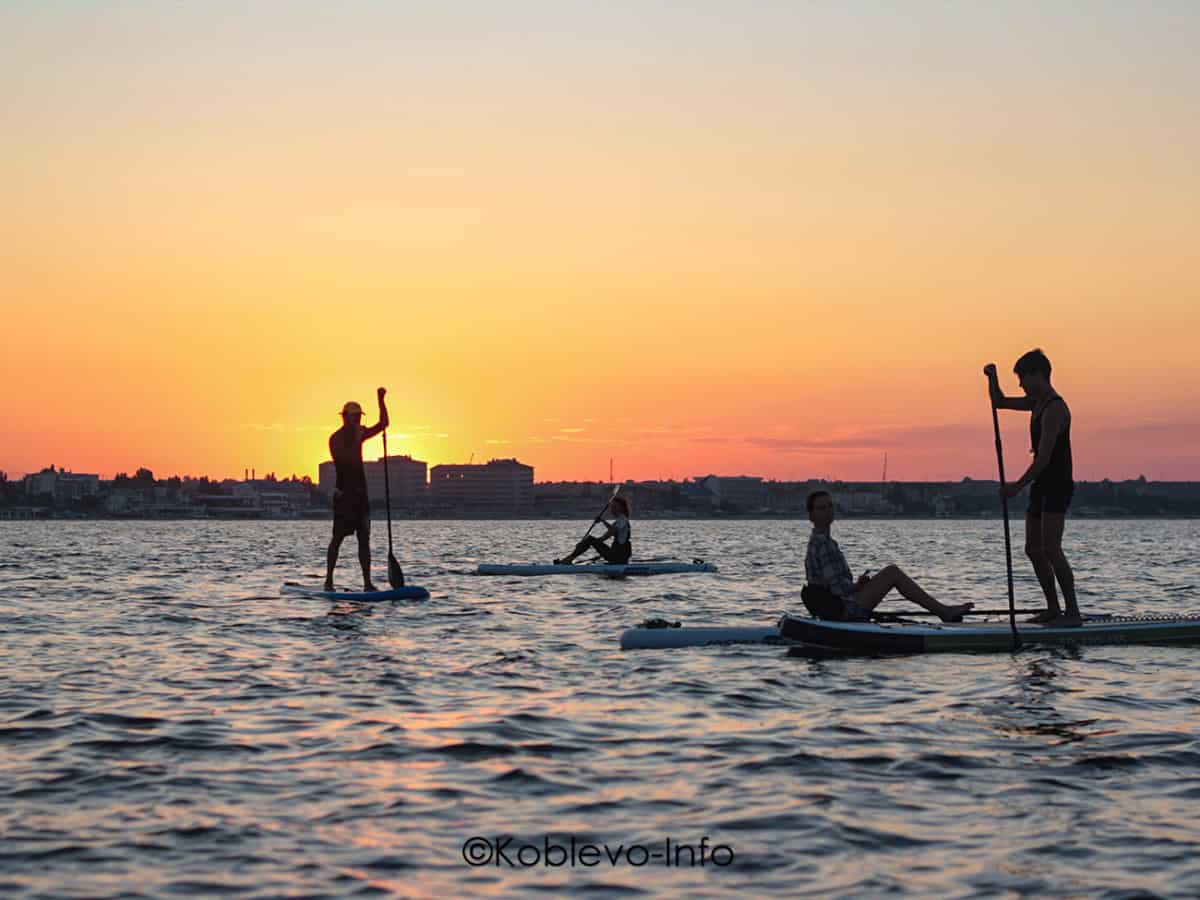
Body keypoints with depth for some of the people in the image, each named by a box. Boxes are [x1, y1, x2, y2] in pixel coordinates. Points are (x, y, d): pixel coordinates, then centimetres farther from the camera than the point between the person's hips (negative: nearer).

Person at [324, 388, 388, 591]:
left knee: (364, 538, 3)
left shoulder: (359, 435, 14)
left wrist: (381, 401, 2)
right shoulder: (336, 439, -8)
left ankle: (367, 583, 3)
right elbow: (347, 459, -21)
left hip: (360, 492, 7)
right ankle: (329, 580, 1)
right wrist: (357, 440, -20)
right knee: (338, 537, -5)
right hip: (344, 494, -7)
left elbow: (383, 424, 10)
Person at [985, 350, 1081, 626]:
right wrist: (993, 377, 7)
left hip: (1057, 486, -10)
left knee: (1051, 549, -16)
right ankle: (1053, 609, 15)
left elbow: (1044, 457, -23)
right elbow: (999, 402, 25)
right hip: (1041, 486, 10)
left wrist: (1018, 486, -23)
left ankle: (1073, 612, -15)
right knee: (1033, 549, 9)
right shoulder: (1037, 402, 13)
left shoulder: (1055, 409, -17)